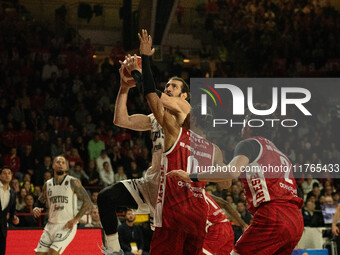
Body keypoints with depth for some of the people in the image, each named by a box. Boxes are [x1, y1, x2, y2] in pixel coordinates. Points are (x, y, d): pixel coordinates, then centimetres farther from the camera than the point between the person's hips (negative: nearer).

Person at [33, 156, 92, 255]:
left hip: (67, 226, -6)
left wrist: (75, 220, -15)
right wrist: (35, 209, -3)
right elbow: (40, 202, 22)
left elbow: (87, 203, -7)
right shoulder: (47, 184, 10)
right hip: (51, 225, 6)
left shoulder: (73, 182, -6)